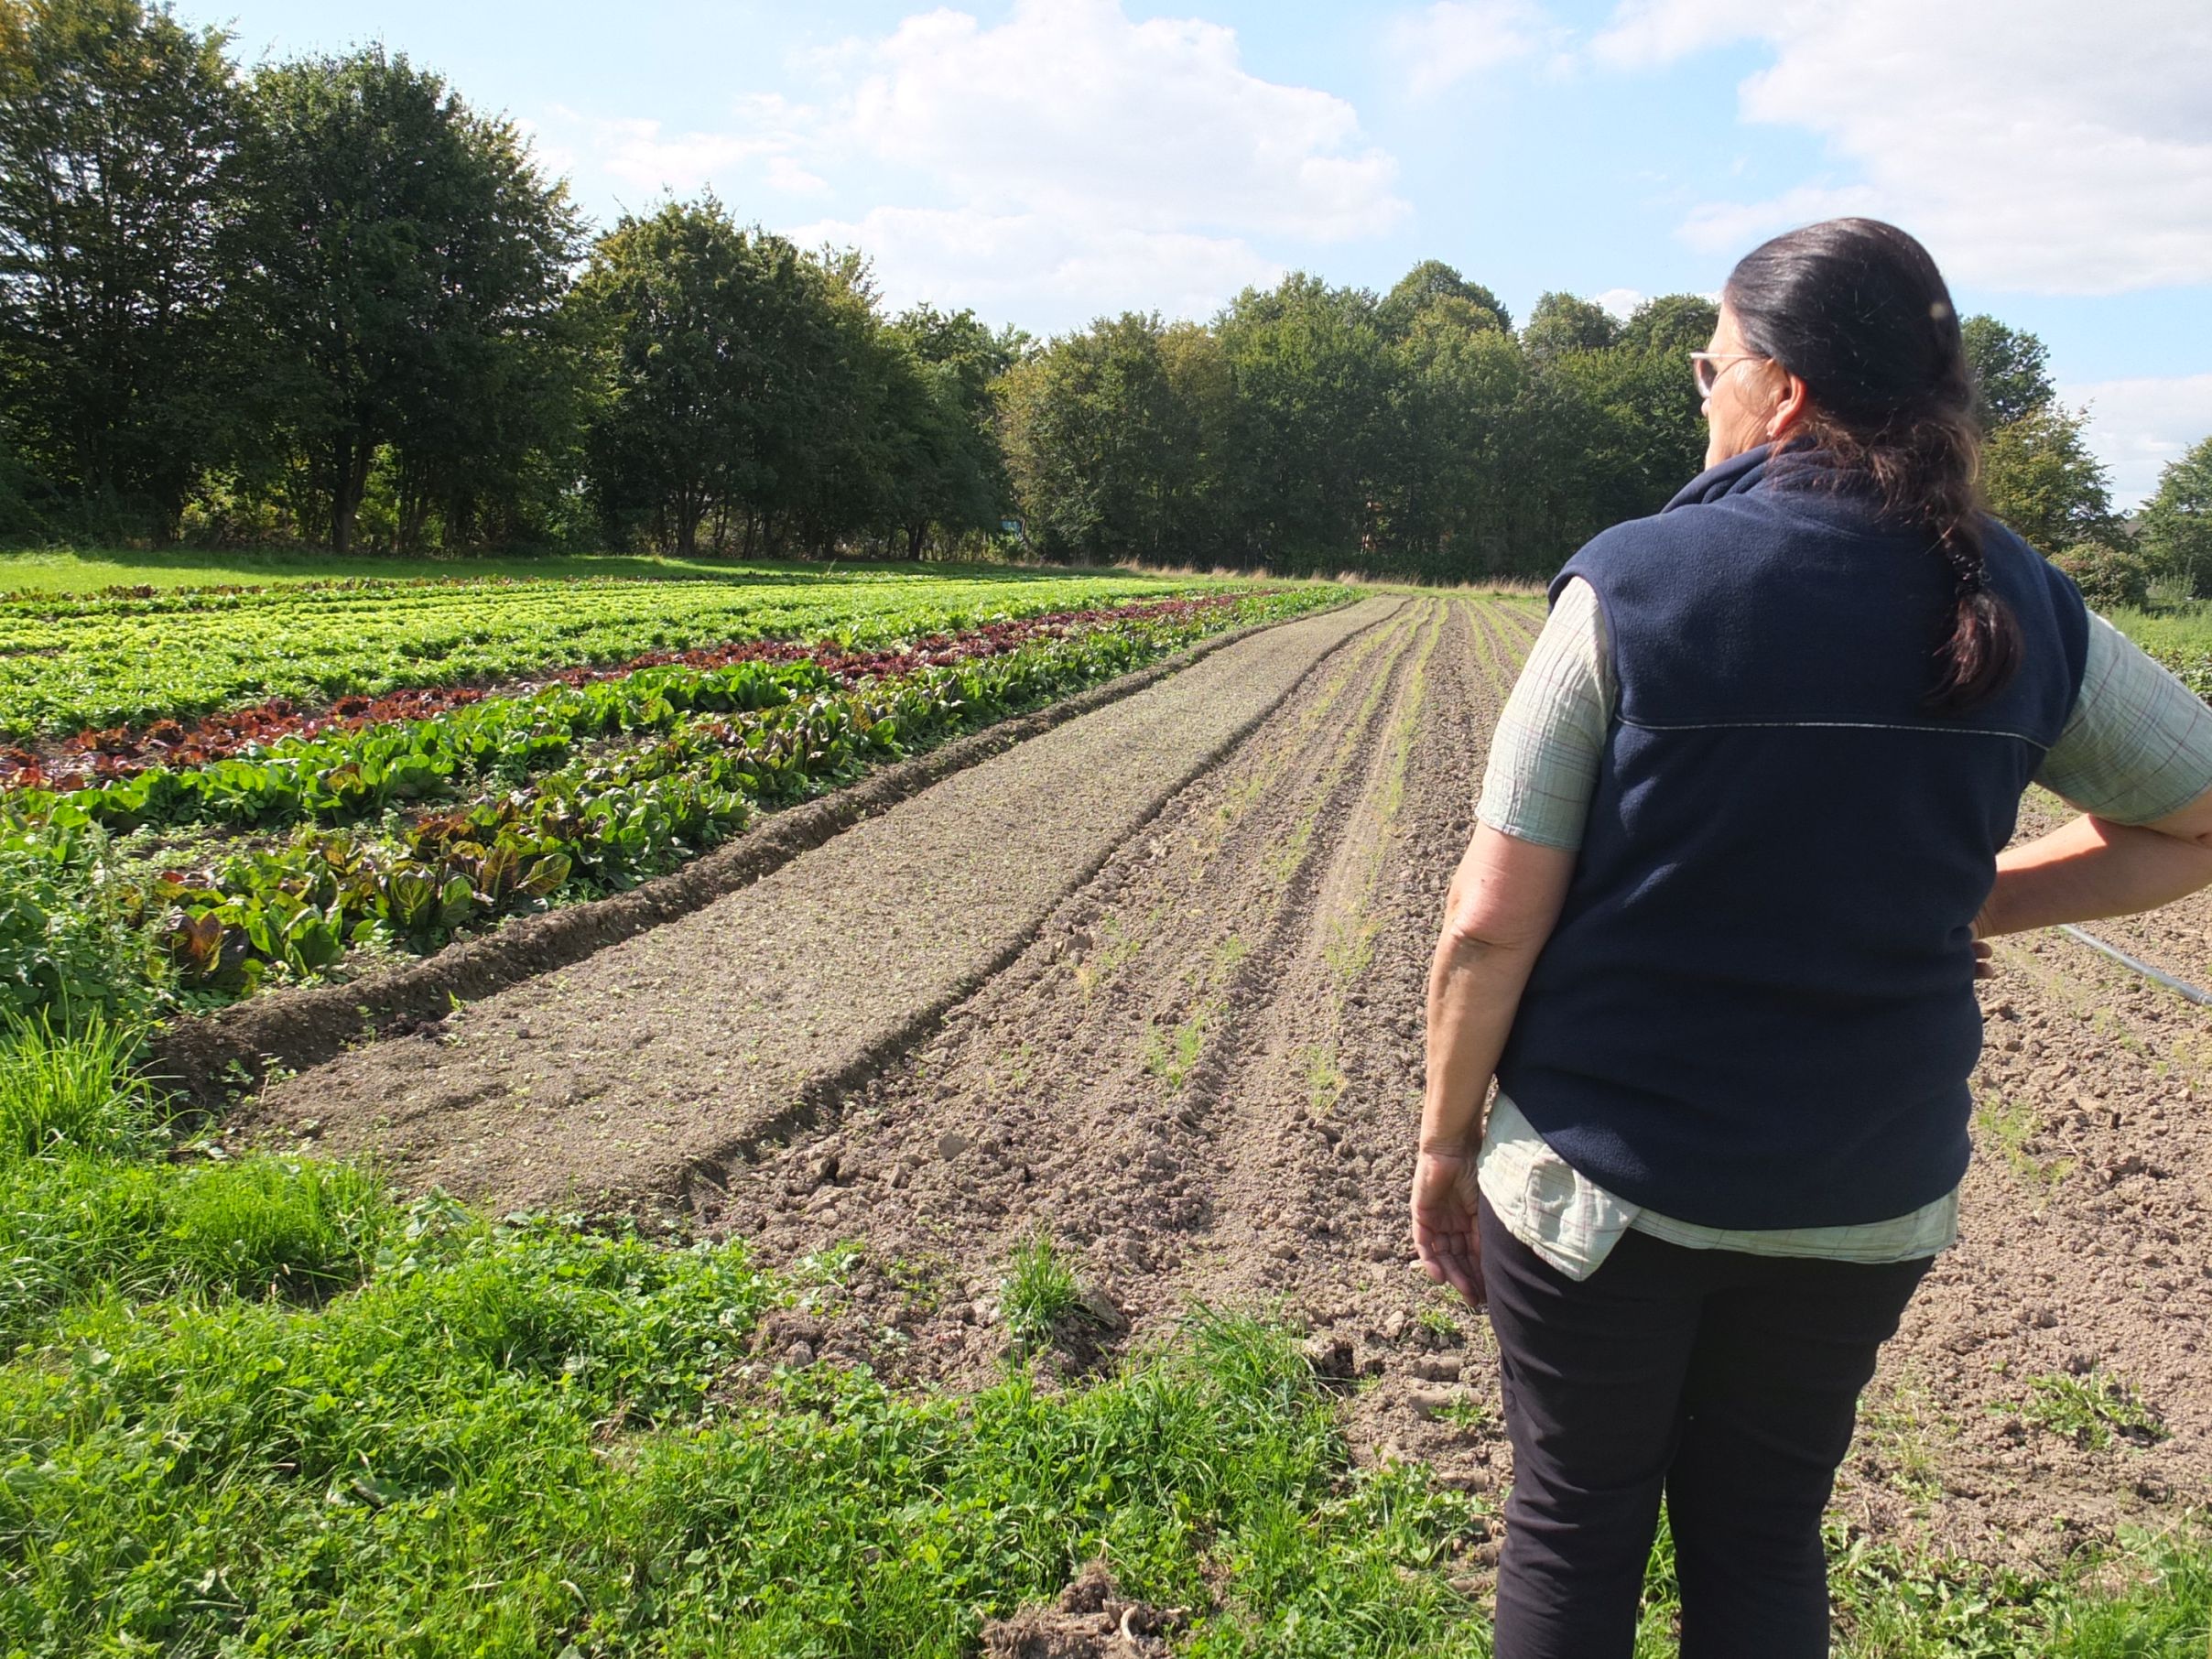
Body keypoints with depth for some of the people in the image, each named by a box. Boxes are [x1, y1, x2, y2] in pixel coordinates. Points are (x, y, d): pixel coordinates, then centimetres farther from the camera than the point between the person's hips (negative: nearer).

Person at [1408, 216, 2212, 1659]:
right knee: (1766, 1540, 23)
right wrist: (1956, 904, 8)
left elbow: (1494, 920, -16)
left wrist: (1448, 1141, -3)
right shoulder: (2023, 614, -3)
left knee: (1576, 1533, 17)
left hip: (1604, 1181, -3)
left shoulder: (1633, 586, -16)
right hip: (1869, 1199, 4)